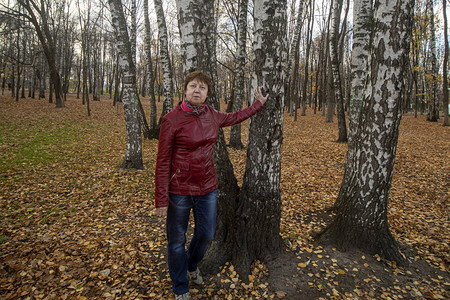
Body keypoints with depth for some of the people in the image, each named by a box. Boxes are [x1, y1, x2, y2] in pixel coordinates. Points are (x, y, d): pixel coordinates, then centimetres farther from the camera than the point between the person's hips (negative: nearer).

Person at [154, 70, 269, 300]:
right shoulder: (172, 120, -15)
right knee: (177, 241, 12)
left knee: (206, 234, 19)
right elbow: (163, 162, -13)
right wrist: (161, 199, -13)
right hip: (179, 190, -5)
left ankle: (192, 266, 53)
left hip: (207, 188, 5)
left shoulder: (211, 115, 1)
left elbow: (234, 118, 23)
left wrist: (258, 104, 28)